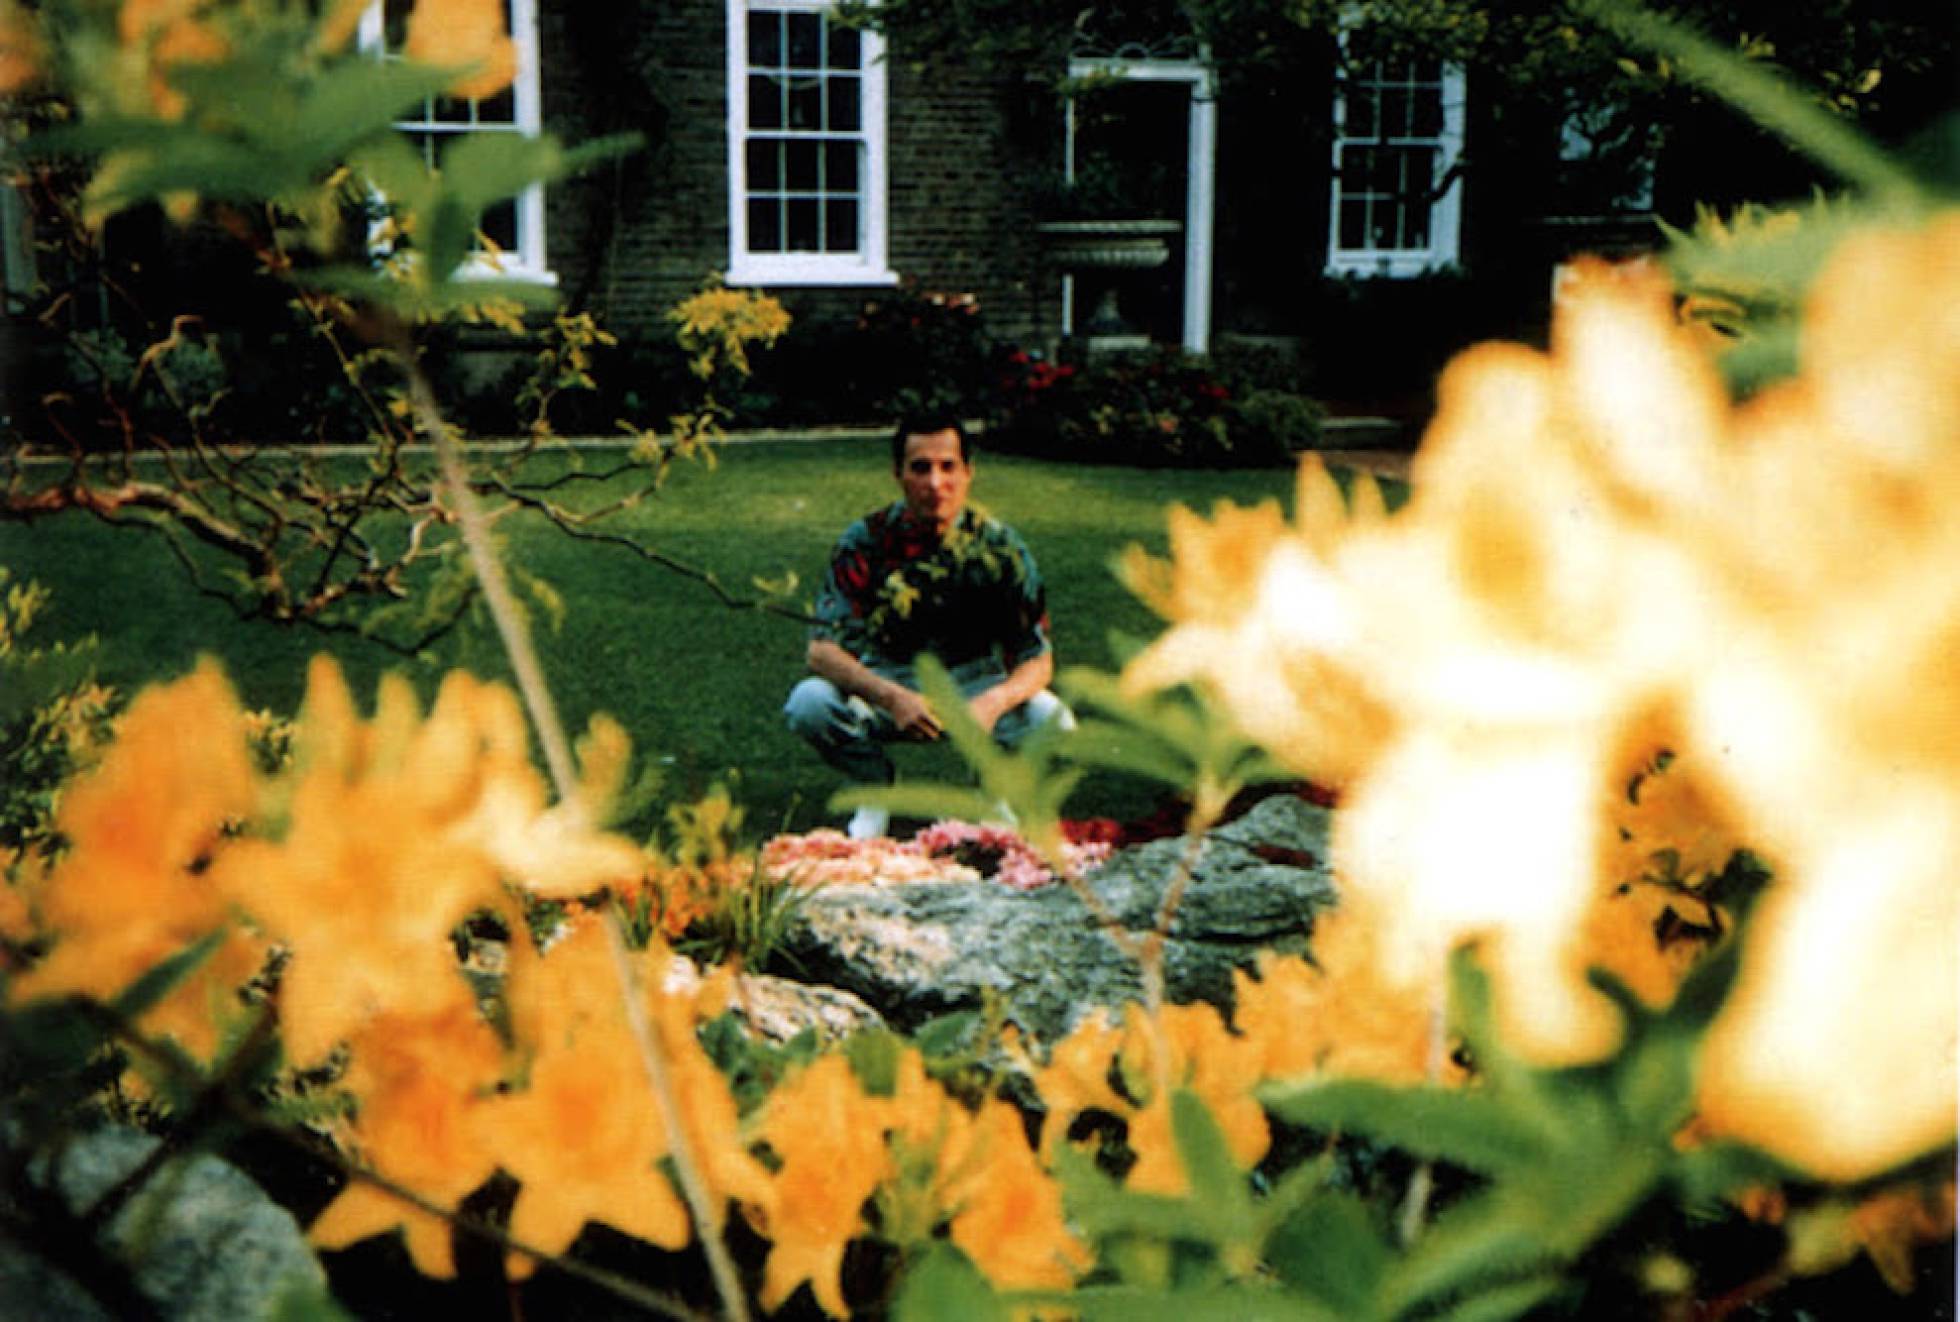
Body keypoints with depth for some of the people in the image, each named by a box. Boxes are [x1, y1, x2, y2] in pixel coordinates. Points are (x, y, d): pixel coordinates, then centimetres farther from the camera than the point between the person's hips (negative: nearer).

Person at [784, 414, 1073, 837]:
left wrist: (994, 702, -33)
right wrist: (892, 698, -36)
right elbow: (821, 651, -18)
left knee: (1050, 720, -29)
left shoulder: (998, 545, -10)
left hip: (974, 683, 0)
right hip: (888, 683, 0)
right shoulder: (867, 540, -13)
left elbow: (1037, 660, -10)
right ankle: (876, 786, 3)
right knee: (808, 703, -29)